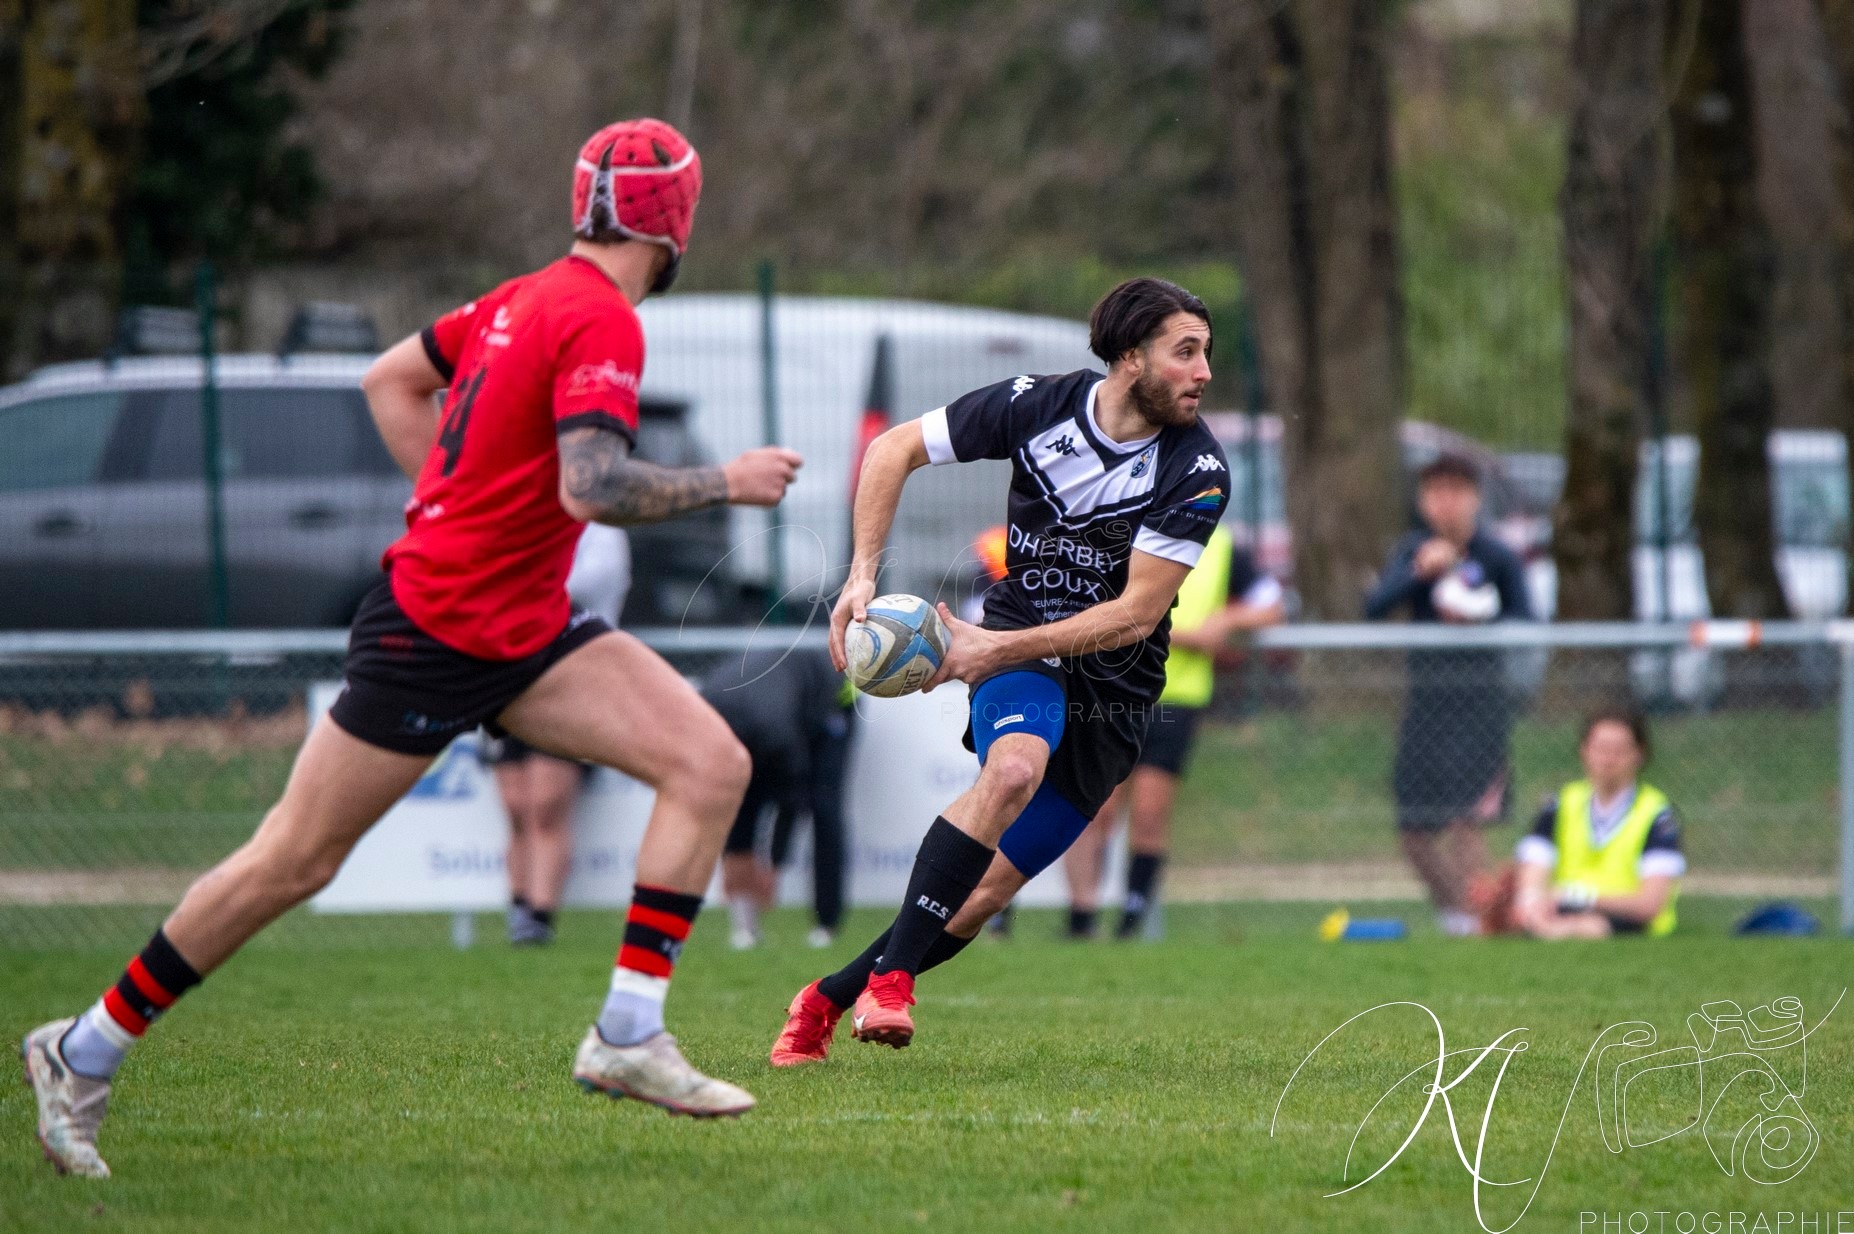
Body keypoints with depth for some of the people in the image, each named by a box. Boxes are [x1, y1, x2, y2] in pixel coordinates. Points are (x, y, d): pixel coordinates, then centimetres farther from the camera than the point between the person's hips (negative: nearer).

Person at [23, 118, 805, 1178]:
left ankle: (629, 1037, -5)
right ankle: (85, 1053, 13)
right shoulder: (601, 322, -18)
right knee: (293, 864, 0)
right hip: (430, 637, -9)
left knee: (713, 765, -5)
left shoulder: (529, 299, 9)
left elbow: (392, 379, 20)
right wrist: (724, 483, -18)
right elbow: (592, 485, -31)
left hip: (526, 632, 9)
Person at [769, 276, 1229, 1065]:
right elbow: (895, 449, 2)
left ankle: (829, 998, 17)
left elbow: (1135, 614, -17)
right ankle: (890, 977, -33)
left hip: (1113, 688, 1)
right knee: (1016, 765, -36)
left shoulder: (1198, 473, -15)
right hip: (1018, 654, -1)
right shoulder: (1036, 406, -11)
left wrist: (1000, 648, -23)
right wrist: (863, 577, -8)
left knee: (981, 896, -4)